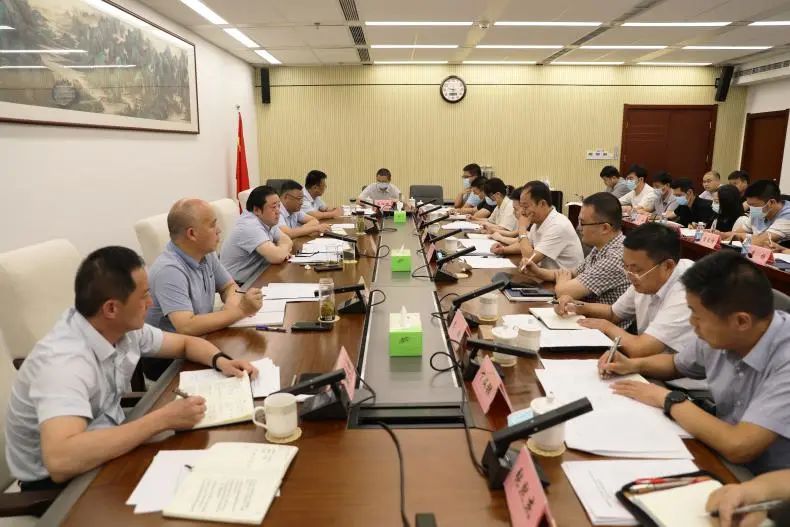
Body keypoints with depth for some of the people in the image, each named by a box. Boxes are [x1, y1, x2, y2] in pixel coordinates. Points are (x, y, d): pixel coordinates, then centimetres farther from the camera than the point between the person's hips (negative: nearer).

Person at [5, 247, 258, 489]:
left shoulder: (123, 328, -8)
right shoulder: (63, 361, -31)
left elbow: (185, 342, 8)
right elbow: (60, 460, -44)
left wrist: (220, 360, -12)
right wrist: (162, 419, -39)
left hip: (104, 446, 7)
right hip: (58, 482, -7)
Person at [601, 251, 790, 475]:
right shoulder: (720, 335, -7)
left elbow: (738, 447, -35)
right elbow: (677, 364, 15)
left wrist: (668, 399, -21)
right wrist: (633, 365, -3)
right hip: (723, 461, 6)